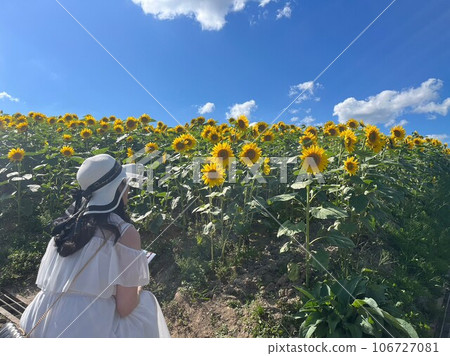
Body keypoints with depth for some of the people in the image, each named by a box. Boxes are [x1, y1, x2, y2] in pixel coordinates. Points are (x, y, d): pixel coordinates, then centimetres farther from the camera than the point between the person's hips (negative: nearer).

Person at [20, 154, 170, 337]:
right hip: (88, 329, -6)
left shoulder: (67, 223, 2)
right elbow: (125, 307, -11)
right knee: (146, 302, 14)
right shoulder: (125, 232, -15)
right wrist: (138, 289, 8)